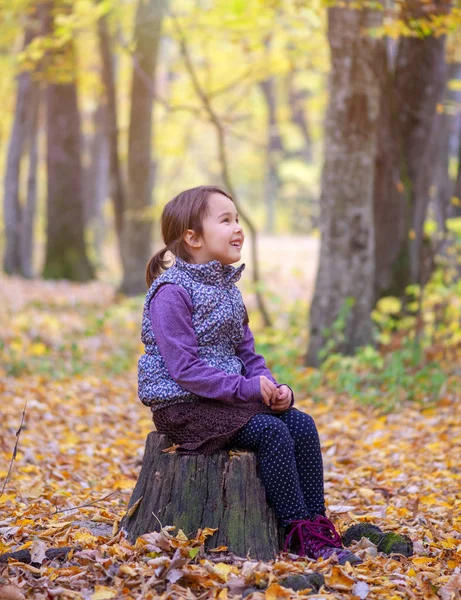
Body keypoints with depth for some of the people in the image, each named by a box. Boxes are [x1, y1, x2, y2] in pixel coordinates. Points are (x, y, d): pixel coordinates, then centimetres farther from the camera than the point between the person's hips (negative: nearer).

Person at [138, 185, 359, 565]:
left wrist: (272, 387, -3)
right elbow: (184, 368, -21)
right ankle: (300, 534, -18)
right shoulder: (172, 292, -14)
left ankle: (318, 525, -9)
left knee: (302, 424, -10)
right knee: (271, 432, -25)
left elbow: (246, 352, 17)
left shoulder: (226, 287, 15)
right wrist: (246, 389, -23)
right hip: (182, 406, -8)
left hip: (226, 398, 8)